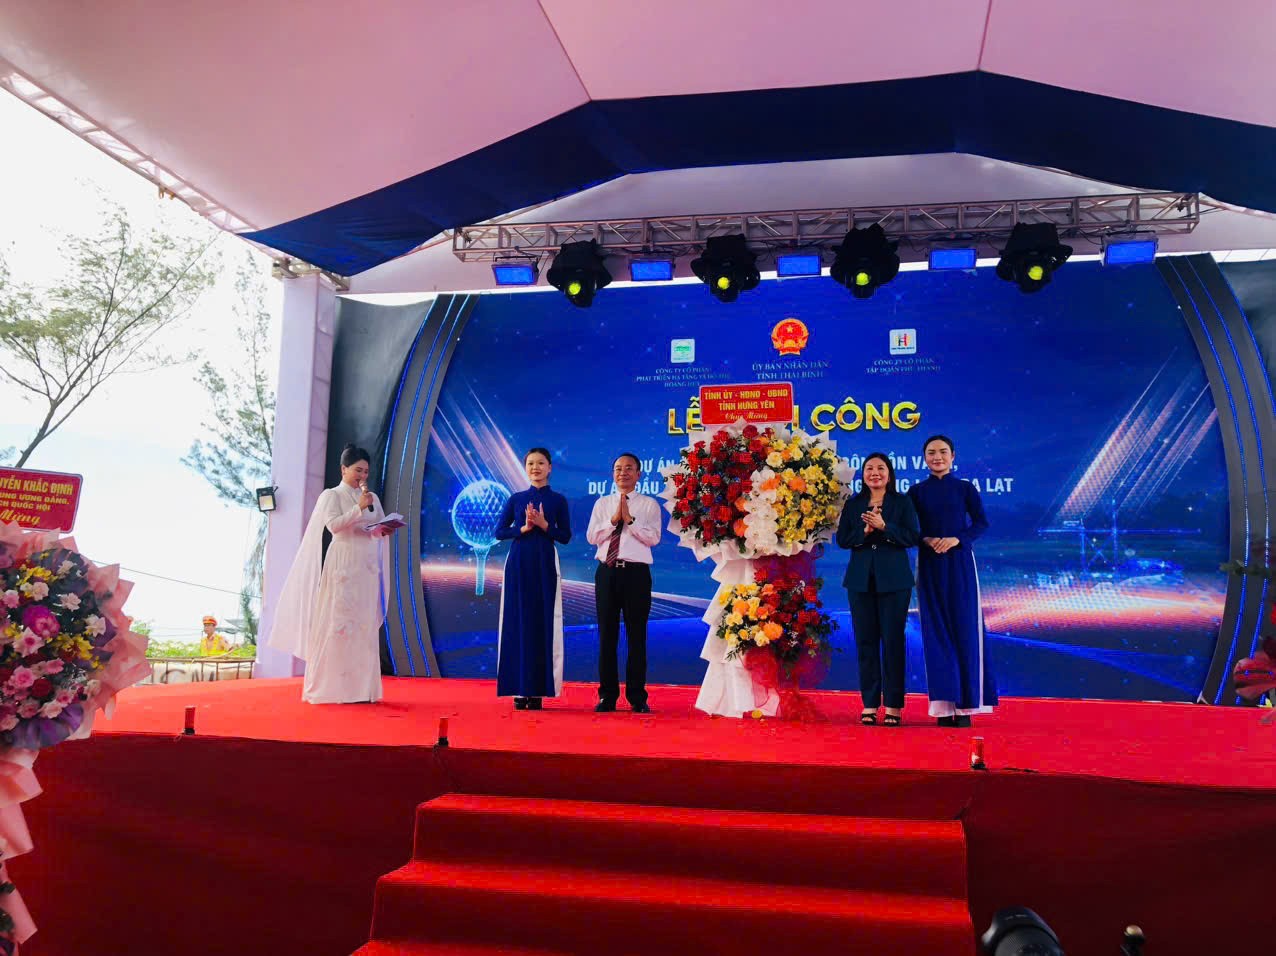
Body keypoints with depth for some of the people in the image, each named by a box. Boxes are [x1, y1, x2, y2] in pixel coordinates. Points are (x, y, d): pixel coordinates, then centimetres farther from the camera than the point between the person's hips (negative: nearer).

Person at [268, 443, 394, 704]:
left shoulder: (372, 498, 16)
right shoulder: (332, 495, 1)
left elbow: (380, 529, 16)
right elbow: (334, 525, -13)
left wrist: (383, 531, -5)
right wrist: (359, 508, -18)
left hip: (368, 567, 5)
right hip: (343, 565, -5)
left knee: (365, 625, 2)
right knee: (337, 622, -6)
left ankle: (361, 686, 5)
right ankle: (331, 687, -1)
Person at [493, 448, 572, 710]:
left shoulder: (558, 500, 5)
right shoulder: (516, 499, 8)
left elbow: (565, 536, 2)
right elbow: (499, 532, 5)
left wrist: (543, 524, -12)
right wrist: (524, 528, -9)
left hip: (545, 565, -1)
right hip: (518, 564, 1)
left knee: (543, 624, -2)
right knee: (517, 622, 0)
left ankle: (538, 690, 4)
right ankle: (520, 690, 6)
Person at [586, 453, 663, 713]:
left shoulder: (649, 504, 4)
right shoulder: (602, 503, 12)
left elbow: (653, 538, -8)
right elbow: (591, 537, 2)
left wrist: (630, 519, -13)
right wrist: (613, 520, -9)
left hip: (636, 572, -2)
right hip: (607, 571, 2)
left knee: (637, 635, 3)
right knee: (607, 634, 6)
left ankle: (637, 697, 11)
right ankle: (607, 695, 15)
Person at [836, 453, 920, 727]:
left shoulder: (903, 502, 5)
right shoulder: (853, 504, 12)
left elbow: (913, 537, -4)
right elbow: (842, 539, 5)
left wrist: (884, 526, -17)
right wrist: (864, 531, -12)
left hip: (894, 579, -2)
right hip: (861, 580, 2)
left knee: (893, 639, -2)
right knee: (865, 640, 2)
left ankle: (893, 705, 5)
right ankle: (869, 704, 8)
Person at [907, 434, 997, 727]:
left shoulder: (965, 488, 4)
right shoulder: (917, 491, 7)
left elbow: (981, 523, 0)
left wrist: (957, 539, -15)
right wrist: (926, 539, -14)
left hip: (960, 564, -1)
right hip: (929, 565, 1)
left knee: (964, 628, -3)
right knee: (936, 631, 0)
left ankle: (965, 704, 1)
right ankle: (944, 704, 2)